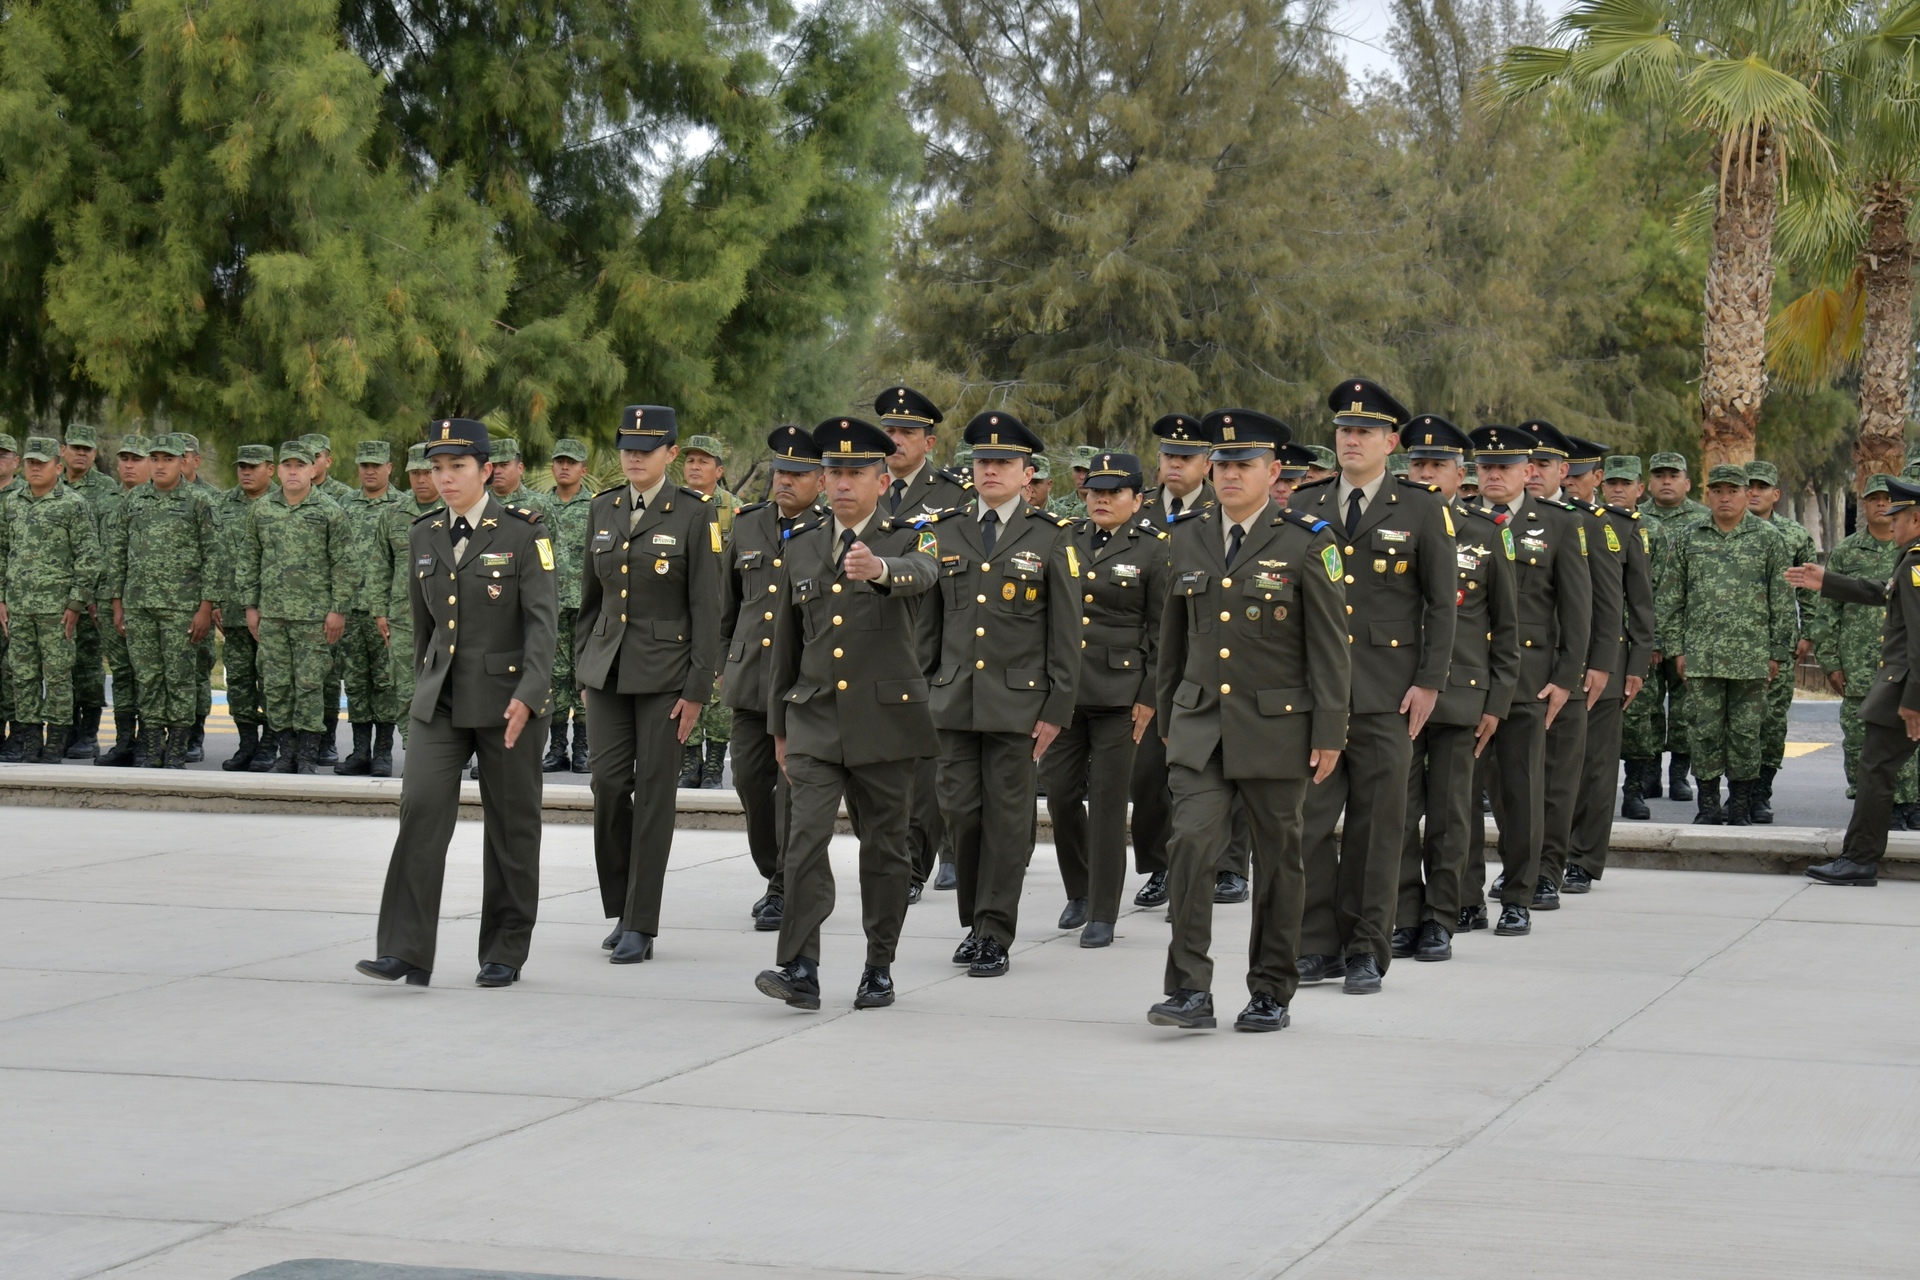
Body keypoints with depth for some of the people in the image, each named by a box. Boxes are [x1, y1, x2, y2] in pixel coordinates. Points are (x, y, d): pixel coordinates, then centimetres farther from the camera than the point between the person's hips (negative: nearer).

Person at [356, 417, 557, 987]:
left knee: (511, 825, 5)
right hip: (440, 699, 4)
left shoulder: (523, 533, -7)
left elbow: (542, 619, -14)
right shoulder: (425, 536, 8)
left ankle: (505, 953, 17)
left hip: (507, 699, -4)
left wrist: (529, 694, -25)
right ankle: (406, 952, -12)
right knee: (421, 810, -11)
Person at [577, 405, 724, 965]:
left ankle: (641, 926, 3)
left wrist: (697, 689, -11)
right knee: (608, 783, -3)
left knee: (654, 792, -2)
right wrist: (582, 665, 13)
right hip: (607, 667, 4)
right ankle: (620, 908, 14)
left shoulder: (694, 514, -6)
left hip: (664, 671, -4)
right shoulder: (604, 509, 9)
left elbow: (706, 607, -7)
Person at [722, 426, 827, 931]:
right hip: (750, 679, 5)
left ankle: (791, 890, 7)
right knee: (750, 781, 8)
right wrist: (723, 662, 21)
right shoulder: (748, 526, 11)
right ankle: (775, 877, 25)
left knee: (794, 790, -3)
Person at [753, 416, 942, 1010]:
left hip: (885, 721, -2)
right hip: (814, 720, 2)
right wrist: (779, 727, 16)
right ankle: (800, 969, -17)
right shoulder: (799, 549, 10)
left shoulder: (908, 538, -1)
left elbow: (923, 574, -28)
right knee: (806, 837, -12)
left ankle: (879, 969, 17)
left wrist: (878, 568, -51)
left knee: (885, 846, 6)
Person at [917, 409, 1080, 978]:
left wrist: (1057, 708, -5)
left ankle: (995, 934, 4)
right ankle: (974, 920, 19)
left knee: (1006, 814, -1)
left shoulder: (1050, 537, 1)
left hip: (1017, 701, -3)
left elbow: (1065, 632, 0)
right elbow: (928, 621, 15)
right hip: (955, 698, 3)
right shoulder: (947, 533, 10)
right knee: (960, 810, 3)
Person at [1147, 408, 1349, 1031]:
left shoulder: (1306, 543, -4)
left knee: (1277, 861, 6)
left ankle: (1271, 992, 18)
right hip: (1200, 726, 3)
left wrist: (1329, 734, -8)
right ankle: (1190, 991, -11)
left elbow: (1330, 647, -4)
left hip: (1277, 727, -2)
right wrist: (1167, 718, 16)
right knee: (1190, 845, -12)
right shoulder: (1189, 538, 9)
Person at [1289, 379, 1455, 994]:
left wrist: (1429, 683, -6)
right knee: (1308, 820, 0)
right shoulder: (1304, 507, 10)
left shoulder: (1421, 510, 3)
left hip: (1386, 693, -2)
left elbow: (1442, 603, 2)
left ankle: (1366, 950, 10)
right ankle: (1317, 946, 9)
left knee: (1376, 824, 2)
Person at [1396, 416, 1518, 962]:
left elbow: (1506, 628, 7)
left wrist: (1496, 703, 3)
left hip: (1460, 695, -1)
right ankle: (1404, 920, 10)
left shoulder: (1486, 534, 4)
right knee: (1398, 813, 1)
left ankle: (1440, 922, 12)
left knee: (1449, 816, 4)